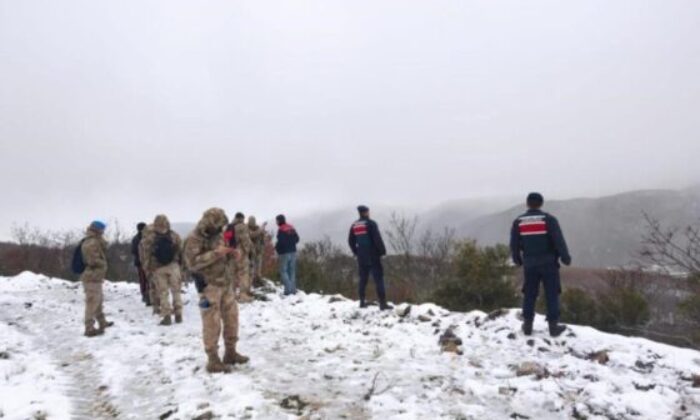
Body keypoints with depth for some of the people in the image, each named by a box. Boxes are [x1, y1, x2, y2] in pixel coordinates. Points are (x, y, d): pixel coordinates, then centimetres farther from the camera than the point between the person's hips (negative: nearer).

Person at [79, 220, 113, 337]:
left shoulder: (96, 242, 15)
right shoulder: (92, 242, -19)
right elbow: (94, 260, -23)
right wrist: (103, 264, -6)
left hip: (94, 276, 11)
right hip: (92, 277, -11)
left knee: (98, 300, 22)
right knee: (92, 302, -7)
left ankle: (102, 323, 35)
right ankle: (89, 328, -3)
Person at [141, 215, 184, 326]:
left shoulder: (149, 237, -2)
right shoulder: (174, 235, 0)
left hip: (157, 268, -1)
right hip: (173, 266, 1)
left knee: (163, 293, 5)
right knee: (176, 291, 8)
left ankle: (167, 316, 4)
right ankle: (178, 314, 11)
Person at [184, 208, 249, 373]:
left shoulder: (218, 235, 12)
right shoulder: (194, 239, -12)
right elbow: (192, 262, -22)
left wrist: (231, 255, -1)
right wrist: (215, 253, -26)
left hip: (226, 284, 8)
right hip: (209, 286, -8)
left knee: (231, 317, 12)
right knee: (212, 323, -4)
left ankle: (230, 352, 26)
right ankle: (213, 360, 5)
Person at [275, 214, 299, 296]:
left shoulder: (281, 229, -14)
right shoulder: (291, 228, 9)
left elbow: (280, 241, -19)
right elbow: (297, 239, 12)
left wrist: (276, 247, -1)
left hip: (284, 253, -7)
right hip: (293, 252, 7)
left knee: (283, 271, 1)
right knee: (292, 271, 11)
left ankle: (288, 289, -8)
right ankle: (293, 290, 11)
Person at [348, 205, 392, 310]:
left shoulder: (354, 225, 8)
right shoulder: (371, 223, -10)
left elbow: (350, 241, 12)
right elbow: (377, 239, -15)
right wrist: (382, 251, -5)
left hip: (361, 257, 6)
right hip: (373, 256, -6)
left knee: (363, 279, 14)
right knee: (378, 279, -5)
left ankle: (362, 302, 17)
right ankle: (382, 303, -9)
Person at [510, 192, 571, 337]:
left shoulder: (518, 222, 2)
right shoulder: (549, 219, -8)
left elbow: (514, 244, 7)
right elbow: (559, 241, -10)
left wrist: (517, 259, 22)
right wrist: (565, 257, 2)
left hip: (529, 264, 3)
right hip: (548, 263, -3)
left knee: (529, 294, 11)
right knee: (552, 294, 4)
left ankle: (527, 325, 12)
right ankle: (553, 326, 5)